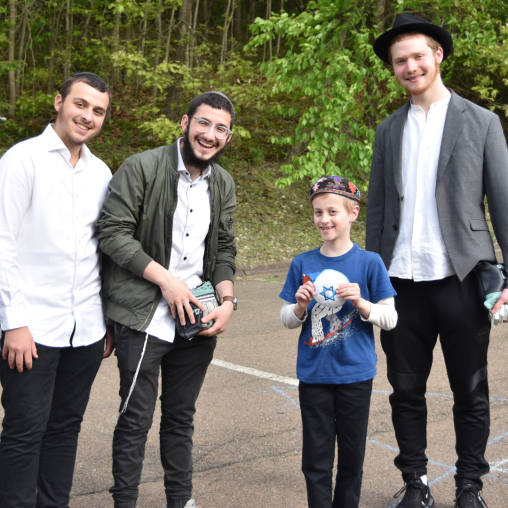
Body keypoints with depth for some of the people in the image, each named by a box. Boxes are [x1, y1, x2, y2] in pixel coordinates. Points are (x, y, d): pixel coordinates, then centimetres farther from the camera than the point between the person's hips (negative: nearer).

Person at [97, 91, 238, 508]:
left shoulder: (223, 183, 11)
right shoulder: (141, 168, -9)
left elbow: (224, 249, 14)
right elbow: (113, 232, -13)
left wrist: (227, 301, -2)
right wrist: (166, 279, -17)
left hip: (198, 318, 5)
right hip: (145, 316, -5)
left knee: (182, 416, 15)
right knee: (136, 418, 0)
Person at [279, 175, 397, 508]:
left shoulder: (369, 262, -5)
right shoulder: (303, 264, 0)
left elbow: (390, 318, -5)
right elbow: (288, 320, 6)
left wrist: (360, 303, -22)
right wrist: (300, 307, -16)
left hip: (355, 374, -1)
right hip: (314, 375, 1)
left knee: (352, 455, 12)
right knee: (316, 456, 7)